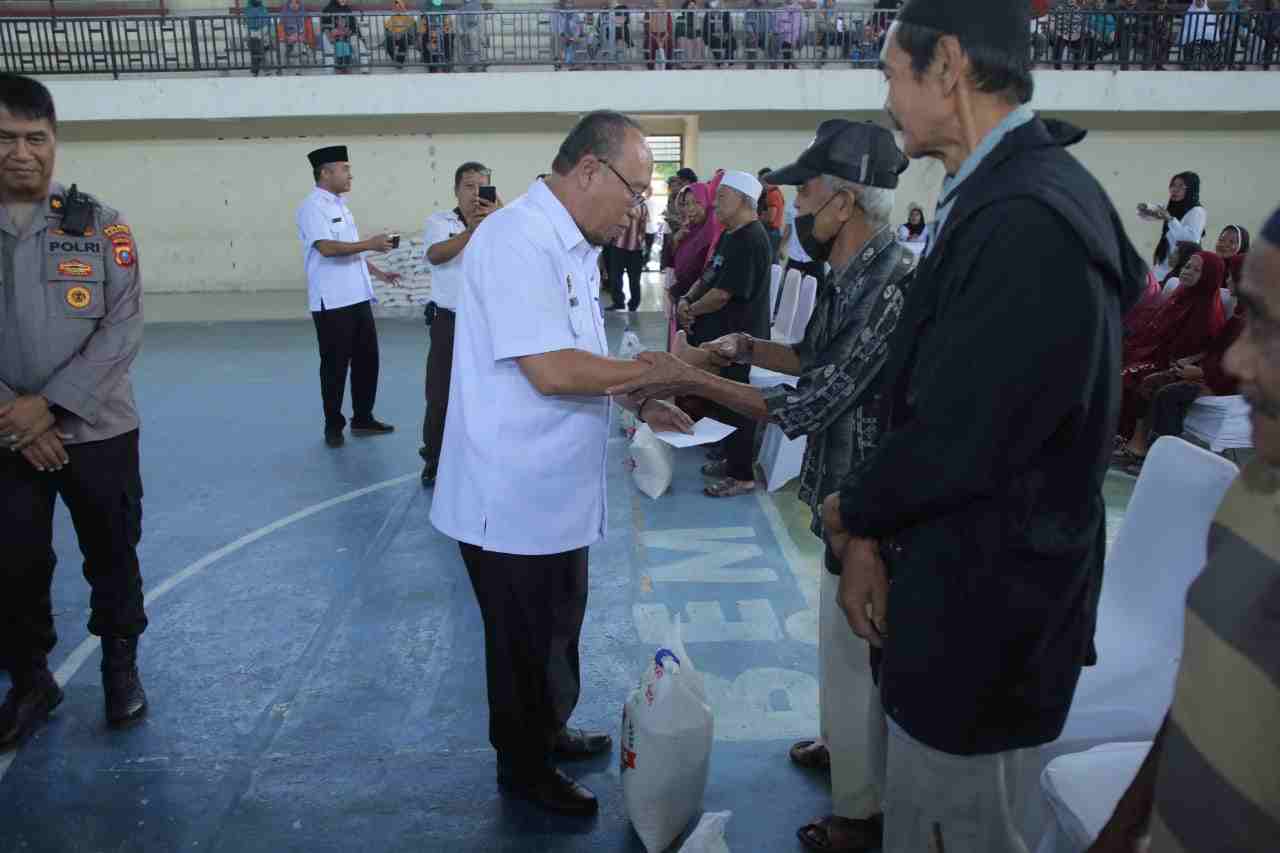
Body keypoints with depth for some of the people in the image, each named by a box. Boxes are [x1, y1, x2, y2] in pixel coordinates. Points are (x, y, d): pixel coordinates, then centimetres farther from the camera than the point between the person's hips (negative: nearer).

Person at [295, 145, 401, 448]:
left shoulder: (340, 206, 16)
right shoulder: (312, 206, -11)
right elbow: (328, 248, -23)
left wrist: (378, 273, 18)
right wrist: (370, 244, -20)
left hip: (357, 297, 8)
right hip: (332, 302, -8)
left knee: (367, 358, 12)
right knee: (335, 365, 2)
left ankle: (363, 418, 24)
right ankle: (333, 425, 15)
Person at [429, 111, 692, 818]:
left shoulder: (570, 248, 11)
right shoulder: (517, 238, -22)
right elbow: (551, 370, -29)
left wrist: (640, 403, 5)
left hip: (554, 495, 10)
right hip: (513, 503, -9)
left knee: (554, 633, 25)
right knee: (527, 645, 10)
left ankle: (548, 733, 45)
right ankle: (524, 767, 31)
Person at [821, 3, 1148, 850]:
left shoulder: (1026, 222, -27)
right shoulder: (1003, 195, 6)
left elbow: (956, 445, -27)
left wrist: (852, 513, -7)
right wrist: (872, 536, 2)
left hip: (983, 608, -9)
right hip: (955, 587, 9)